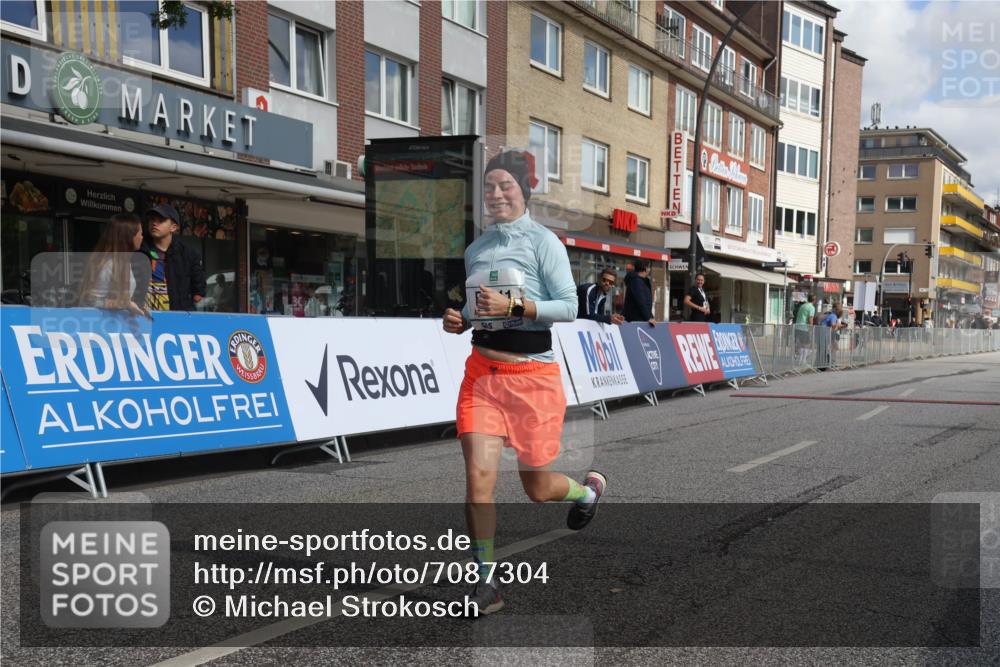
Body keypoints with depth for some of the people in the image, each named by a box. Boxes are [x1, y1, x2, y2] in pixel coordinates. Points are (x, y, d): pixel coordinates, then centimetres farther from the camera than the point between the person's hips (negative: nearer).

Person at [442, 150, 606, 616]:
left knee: (537, 488, 8)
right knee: (478, 474, -12)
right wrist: (459, 321, 2)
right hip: (482, 371, 4)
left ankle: (588, 488, 43)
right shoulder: (475, 249, 13)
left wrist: (515, 306, -22)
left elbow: (569, 307, -10)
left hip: (532, 373, -4)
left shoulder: (543, 241, -4)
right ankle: (486, 582, 0)